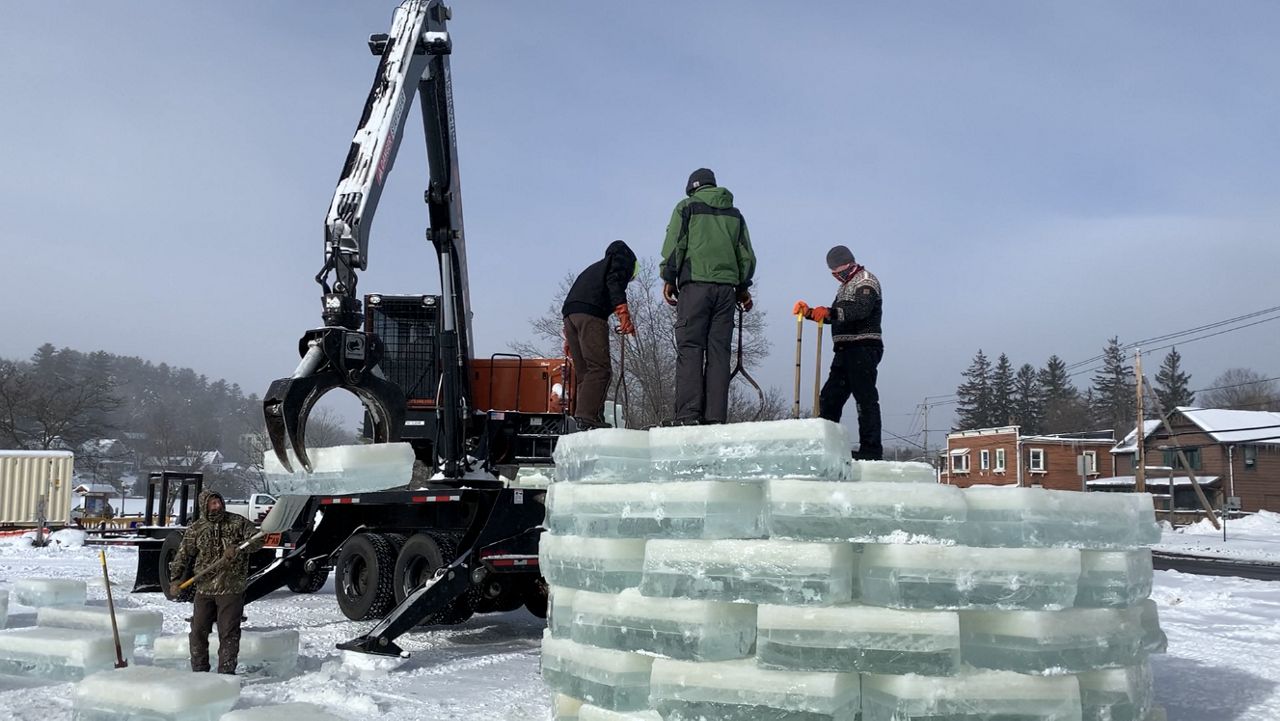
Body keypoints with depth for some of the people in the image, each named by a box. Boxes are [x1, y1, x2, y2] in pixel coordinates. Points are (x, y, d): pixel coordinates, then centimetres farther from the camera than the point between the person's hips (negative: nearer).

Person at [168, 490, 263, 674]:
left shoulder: (238, 522, -1)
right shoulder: (196, 528, 5)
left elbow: (257, 540, -6)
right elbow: (183, 555, 8)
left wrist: (238, 548, -22)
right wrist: (175, 579, -2)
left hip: (231, 589, -2)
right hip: (204, 588, 3)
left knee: (228, 632, -1)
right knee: (198, 630, 7)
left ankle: (226, 671, 7)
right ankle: (199, 671, 21)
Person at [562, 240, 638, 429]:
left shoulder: (595, 267, 39)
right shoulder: (624, 255, 18)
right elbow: (614, 281, -4)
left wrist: (569, 338, 25)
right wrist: (624, 314, -14)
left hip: (569, 313, 8)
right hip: (591, 313, -8)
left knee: (583, 372, 7)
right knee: (600, 368, -14)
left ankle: (580, 420, -1)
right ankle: (587, 418, -26)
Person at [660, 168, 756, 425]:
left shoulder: (687, 207, 9)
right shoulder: (735, 214, 21)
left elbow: (674, 244, 0)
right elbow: (747, 255, 17)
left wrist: (668, 279, 4)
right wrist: (743, 286, 22)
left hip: (695, 284, -4)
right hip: (726, 287, 4)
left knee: (689, 347, -7)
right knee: (719, 350, 1)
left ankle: (688, 414, -17)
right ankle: (716, 416, -6)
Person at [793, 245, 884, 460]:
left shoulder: (866, 281, -4)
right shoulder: (846, 286, 27)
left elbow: (860, 309, -23)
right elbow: (835, 316, 30)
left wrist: (829, 312, -35)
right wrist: (809, 312, 15)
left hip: (863, 347, -10)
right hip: (845, 349, 10)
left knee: (865, 398, -11)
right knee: (829, 397, 7)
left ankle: (871, 449, -11)